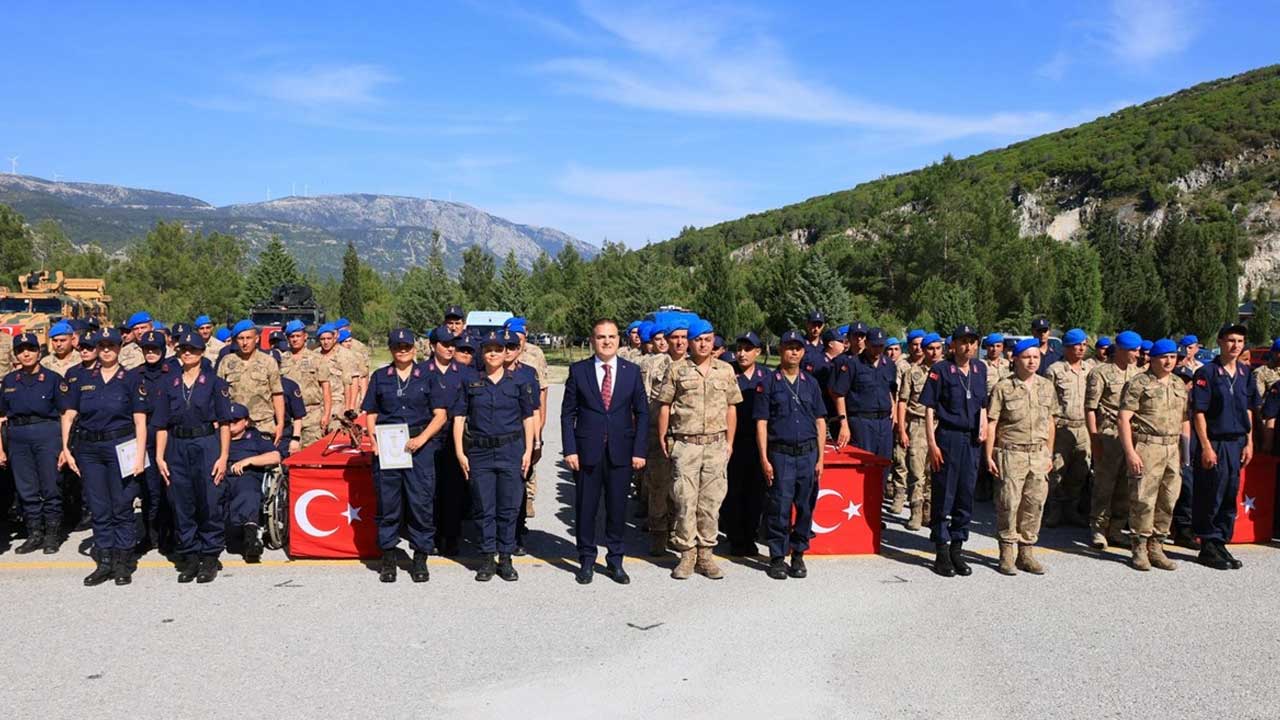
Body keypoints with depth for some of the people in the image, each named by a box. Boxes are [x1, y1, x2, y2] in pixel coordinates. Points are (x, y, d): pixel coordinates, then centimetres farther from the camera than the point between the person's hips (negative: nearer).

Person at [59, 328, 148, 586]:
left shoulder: (130, 380, 1)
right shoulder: (82, 379, 9)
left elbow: (140, 420, -2)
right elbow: (68, 415, 8)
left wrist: (140, 455, -9)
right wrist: (66, 449, 0)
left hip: (121, 447, -3)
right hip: (89, 449, 3)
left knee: (122, 507, 1)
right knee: (99, 509, 7)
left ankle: (123, 563, 9)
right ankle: (104, 562, 15)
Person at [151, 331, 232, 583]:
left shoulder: (214, 382, 2)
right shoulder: (168, 384, 10)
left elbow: (224, 422, -1)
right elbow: (161, 424, 10)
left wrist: (223, 456, -8)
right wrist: (159, 456, 2)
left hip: (208, 445, -3)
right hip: (178, 448, 3)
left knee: (211, 503, -3)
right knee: (181, 505, 6)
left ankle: (209, 557, 8)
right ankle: (189, 557, 16)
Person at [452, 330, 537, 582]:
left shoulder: (518, 382, 4)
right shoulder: (470, 382, 5)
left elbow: (528, 418, 7)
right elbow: (459, 417, 5)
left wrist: (528, 451, 0)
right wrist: (459, 452, -2)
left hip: (511, 451, 0)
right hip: (480, 451, 1)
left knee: (509, 508, 3)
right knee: (484, 508, 5)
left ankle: (505, 559, 15)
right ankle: (488, 559, 16)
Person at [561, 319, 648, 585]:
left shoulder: (632, 371, 5)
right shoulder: (578, 370, 2)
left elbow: (642, 412, 6)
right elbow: (568, 413, 3)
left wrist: (639, 450, -2)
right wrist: (569, 449, -5)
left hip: (621, 451, 1)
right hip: (587, 450, -1)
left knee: (618, 508, 7)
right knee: (585, 507, 5)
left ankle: (615, 561, 21)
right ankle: (587, 560, 20)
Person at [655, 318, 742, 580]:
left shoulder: (726, 370, 10)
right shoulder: (677, 369, 2)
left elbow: (731, 409, 13)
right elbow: (664, 406, 3)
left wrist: (729, 442, 8)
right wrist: (663, 440, -1)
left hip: (716, 445, 2)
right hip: (685, 445, -2)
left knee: (711, 502, 5)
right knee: (685, 501, 0)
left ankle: (706, 554, 15)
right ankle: (687, 555, 10)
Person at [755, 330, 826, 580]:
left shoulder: (811, 383, 12)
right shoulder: (768, 382, 2)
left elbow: (820, 422, 13)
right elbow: (761, 422, -1)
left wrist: (820, 458, 6)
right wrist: (764, 459, -7)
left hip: (808, 454, 3)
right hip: (780, 454, -3)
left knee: (805, 507, 6)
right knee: (780, 508, -2)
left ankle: (798, 554, 20)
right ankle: (777, 557, 10)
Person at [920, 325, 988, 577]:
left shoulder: (980, 369, 11)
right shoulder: (941, 370, -5)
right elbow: (929, 408, -6)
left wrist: (983, 427, 5)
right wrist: (932, 443, -11)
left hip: (972, 439, 5)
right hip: (948, 436, -5)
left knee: (966, 496, 9)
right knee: (943, 496, 1)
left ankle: (957, 549, 20)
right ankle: (942, 552, 10)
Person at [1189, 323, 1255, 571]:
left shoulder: (1245, 373, 10)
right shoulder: (1207, 373, -8)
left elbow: (1247, 411, 16)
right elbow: (1198, 413, -11)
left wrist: (1249, 443, 10)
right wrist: (1206, 447, -15)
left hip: (1237, 443, 6)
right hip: (1214, 443, -6)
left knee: (1230, 496, 9)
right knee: (1211, 497, 0)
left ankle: (1220, 543, 20)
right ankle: (1208, 546, 10)